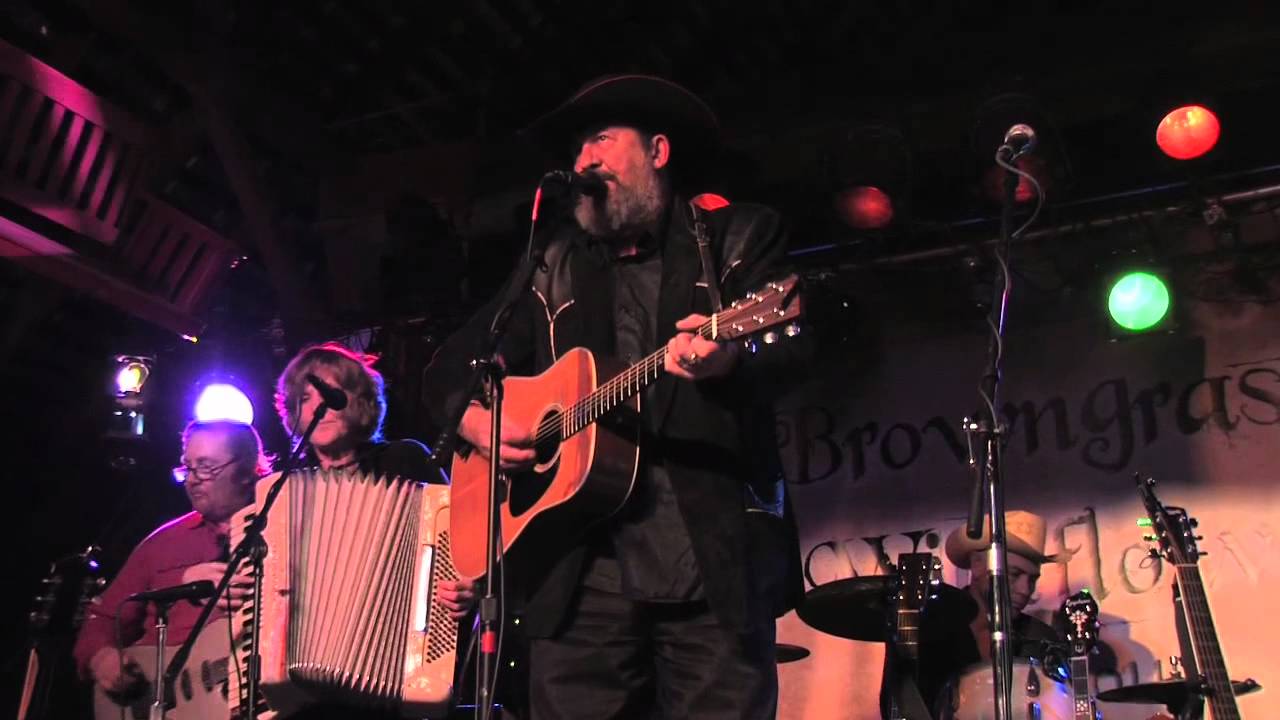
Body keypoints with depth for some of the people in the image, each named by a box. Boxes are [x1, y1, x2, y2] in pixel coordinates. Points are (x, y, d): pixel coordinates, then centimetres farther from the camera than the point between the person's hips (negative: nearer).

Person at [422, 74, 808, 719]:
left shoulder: (740, 237, 11)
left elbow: (788, 347, -4)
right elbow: (452, 364, 23)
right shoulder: (552, 266, 21)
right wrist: (475, 419, 1)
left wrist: (729, 359, -27)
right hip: (580, 566, 3)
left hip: (717, 553, -2)